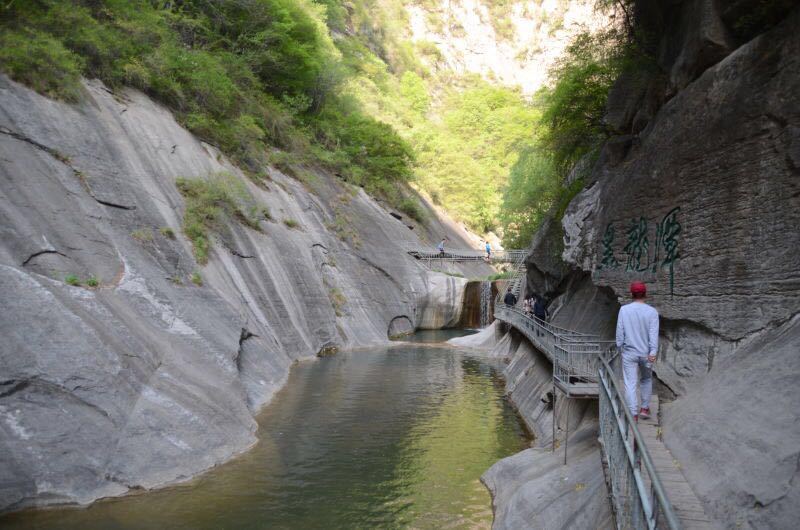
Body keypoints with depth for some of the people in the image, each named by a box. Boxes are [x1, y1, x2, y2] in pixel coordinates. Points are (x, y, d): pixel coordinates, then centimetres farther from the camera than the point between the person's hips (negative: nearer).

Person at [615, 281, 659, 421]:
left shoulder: (624, 310, -5)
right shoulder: (652, 311, -6)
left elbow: (620, 331, -2)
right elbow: (654, 333, -13)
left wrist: (619, 347, 11)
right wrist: (653, 352, -18)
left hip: (629, 352, -1)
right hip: (646, 353, 1)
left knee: (630, 383, 0)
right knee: (646, 380, 22)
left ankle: (633, 414, -2)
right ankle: (645, 408, 28)